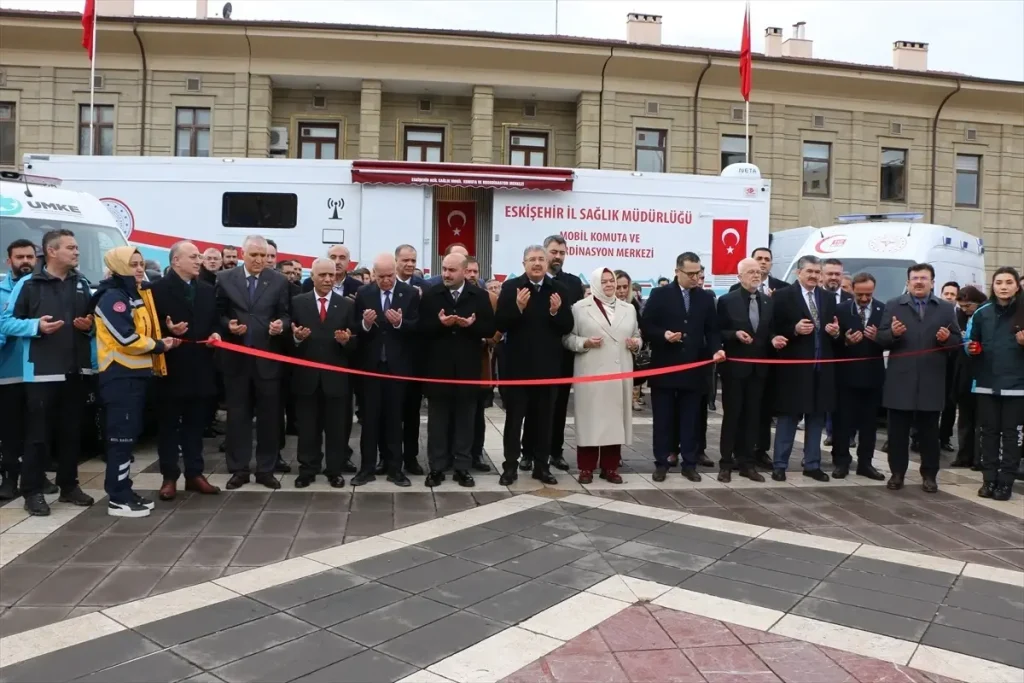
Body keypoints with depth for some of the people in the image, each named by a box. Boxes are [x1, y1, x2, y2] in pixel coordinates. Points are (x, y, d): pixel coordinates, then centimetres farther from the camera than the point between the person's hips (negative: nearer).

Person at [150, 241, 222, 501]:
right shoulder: (158, 289, -4)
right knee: (169, 424, 6)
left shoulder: (207, 289, 13)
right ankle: (169, 477, 14)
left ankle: (195, 474, 20)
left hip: (200, 367, 5)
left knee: (195, 424, 11)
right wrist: (168, 331, -24)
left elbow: (214, 321, 16)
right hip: (171, 366, -4)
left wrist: (215, 334, -4)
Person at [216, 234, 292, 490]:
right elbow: (219, 314, 8)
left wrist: (281, 325, -17)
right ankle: (239, 469, 18)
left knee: (268, 415, 6)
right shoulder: (225, 279, 3)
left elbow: (286, 315, 4)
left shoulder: (279, 281, 2)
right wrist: (228, 324, -12)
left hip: (267, 357, 0)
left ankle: (266, 469, 16)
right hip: (236, 358, 1)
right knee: (237, 415, 7)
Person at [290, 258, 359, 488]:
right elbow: (290, 337, 3)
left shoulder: (347, 305, 4)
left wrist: (347, 340, -20)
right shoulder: (298, 302, 4)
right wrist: (296, 337, -19)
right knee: (307, 427, 9)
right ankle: (307, 470, 20)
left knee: (336, 427, 7)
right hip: (307, 375, 0)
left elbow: (356, 341, 2)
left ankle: (335, 470, 18)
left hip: (336, 376, 0)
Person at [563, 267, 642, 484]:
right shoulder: (580, 307, 1)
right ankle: (586, 467, 8)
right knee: (590, 417, -1)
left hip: (619, 373, 4)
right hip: (591, 373, -3)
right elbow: (567, 337, 0)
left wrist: (636, 344, -2)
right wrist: (584, 343, -16)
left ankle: (610, 467, 15)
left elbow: (637, 335, 19)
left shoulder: (628, 309, 14)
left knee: (615, 417, 6)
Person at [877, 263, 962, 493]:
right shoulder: (893, 306, 5)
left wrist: (946, 338, -14)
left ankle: (929, 475, 17)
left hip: (931, 381, 1)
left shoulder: (946, 308, 9)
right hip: (900, 380, -1)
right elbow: (881, 339, 1)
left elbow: (957, 340, 7)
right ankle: (897, 473, 14)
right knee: (898, 430, 5)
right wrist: (893, 333, -20)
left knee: (929, 431, 8)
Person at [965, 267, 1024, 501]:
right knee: (989, 432, 7)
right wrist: (972, 349, -8)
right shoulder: (982, 314, 7)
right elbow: (972, 344, 13)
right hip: (987, 384, 2)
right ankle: (989, 480, 14)